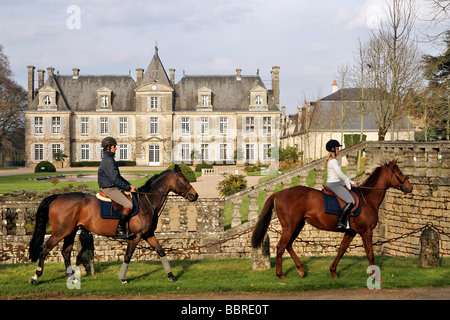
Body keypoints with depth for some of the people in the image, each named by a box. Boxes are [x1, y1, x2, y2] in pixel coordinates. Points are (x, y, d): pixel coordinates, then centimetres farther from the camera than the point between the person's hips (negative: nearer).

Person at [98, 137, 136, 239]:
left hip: (114, 187, 11)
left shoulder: (110, 159, 16)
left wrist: (129, 185, 13)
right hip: (110, 189, -11)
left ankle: (127, 228, 13)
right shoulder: (108, 161, -18)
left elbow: (118, 176, 23)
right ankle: (120, 230, -16)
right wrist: (128, 188, -15)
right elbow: (115, 180, -23)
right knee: (129, 205, -22)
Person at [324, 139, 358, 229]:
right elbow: (340, 174, -19)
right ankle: (340, 222, -25)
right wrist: (351, 182, -9)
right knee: (351, 202, -20)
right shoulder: (333, 161, -14)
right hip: (335, 185, -11)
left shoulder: (330, 160, 18)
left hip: (330, 184, 11)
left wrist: (351, 182, 18)